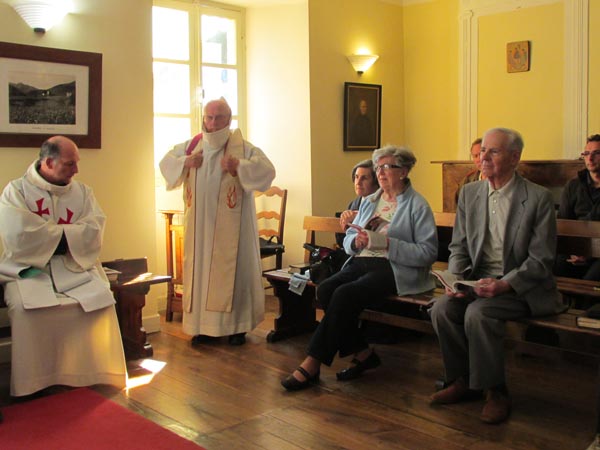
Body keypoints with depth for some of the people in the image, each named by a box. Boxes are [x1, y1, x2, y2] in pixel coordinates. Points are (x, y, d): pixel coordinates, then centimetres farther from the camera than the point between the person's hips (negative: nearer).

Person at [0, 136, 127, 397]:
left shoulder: (82, 192, 12)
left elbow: (93, 232, -4)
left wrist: (48, 234, -11)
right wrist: (68, 233, -7)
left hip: (74, 268, 2)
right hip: (29, 269, -2)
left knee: (101, 298, -25)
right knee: (25, 306, -32)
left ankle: (94, 378, -11)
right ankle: (32, 387, -17)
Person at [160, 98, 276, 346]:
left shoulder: (242, 147, -3)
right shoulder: (191, 146, 8)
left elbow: (267, 169, -12)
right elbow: (165, 163, 16)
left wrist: (239, 166, -24)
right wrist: (185, 162, -3)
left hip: (230, 226, -3)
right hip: (200, 226, 4)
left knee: (233, 270, 1)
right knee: (200, 268, 7)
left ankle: (237, 325, 11)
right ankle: (203, 324, 17)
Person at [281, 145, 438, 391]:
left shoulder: (417, 205, 2)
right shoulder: (370, 202, 22)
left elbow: (428, 252, -9)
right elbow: (348, 239, 20)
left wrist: (386, 243, -18)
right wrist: (357, 240, -5)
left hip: (394, 269, -6)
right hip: (361, 263, 7)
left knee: (344, 295, -29)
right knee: (324, 289, -23)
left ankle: (312, 364, -18)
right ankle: (363, 353, -11)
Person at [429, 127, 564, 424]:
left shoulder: (538, 198, -8)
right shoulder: (469, 193, 8)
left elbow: (541, 261, -11)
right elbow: (459, 247, 9)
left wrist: (504, 284, -25)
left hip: (522, 288, -5)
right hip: (478, 281, 5)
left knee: (478, 313, -30)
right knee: (442, 308, -21)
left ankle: (495, 391, -9)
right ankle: (463, 380, 1)